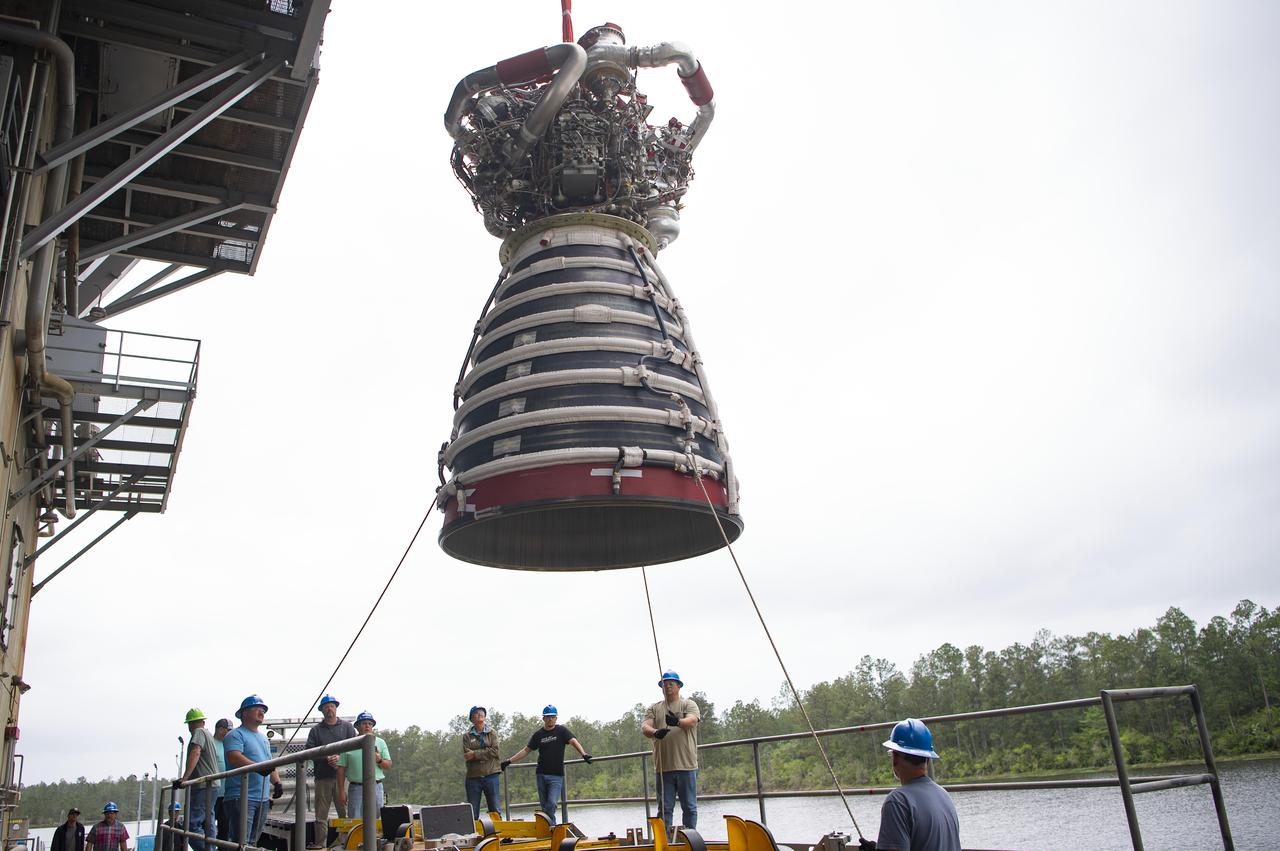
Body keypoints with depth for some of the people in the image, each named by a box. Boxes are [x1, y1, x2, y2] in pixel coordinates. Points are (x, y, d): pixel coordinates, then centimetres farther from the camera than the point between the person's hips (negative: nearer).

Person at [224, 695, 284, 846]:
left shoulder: (264, 739, 23)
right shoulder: (235, 735, -4)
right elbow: (234, 757, -22)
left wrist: (277, 782, 10)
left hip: (262, 799, 8)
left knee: (252, 841, 11)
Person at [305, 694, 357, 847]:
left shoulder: (347, 727, 10)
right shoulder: (316, 730, 12)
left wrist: (340, 757, -12)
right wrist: (326, 759, -12)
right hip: (322, 777, 1)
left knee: (345, 810, -4)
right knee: (321, 813, 3)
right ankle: (319, 843, 10)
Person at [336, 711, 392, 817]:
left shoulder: (380, 743, 11)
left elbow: (389, 765, 10)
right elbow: (341, 769, 3)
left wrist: (379, 760, -11)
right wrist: (341, 791, -2)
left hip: (376, 787, 2)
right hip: (356, 787, -2)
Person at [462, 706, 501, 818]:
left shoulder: (492, 733, 8)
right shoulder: (467, 736, 6)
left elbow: (495, 751, -7)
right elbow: (466, 756, -7)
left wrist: (475, 754, -12)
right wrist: (486, 753, -14)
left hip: (491, 775, 0)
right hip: (473, 776, 0)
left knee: (494, 810, 3)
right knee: (472, 813, 3)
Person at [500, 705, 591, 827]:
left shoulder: (561, 730, 1)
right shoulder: (538, 734, 10)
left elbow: (573, 741, -12)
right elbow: (526, 750, 16)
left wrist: (584, 754, -30)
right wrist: (509, 761, 11)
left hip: (556, 776, -3)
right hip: (541, 775, 3)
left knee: (551, 803, -17)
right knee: (544, 805, 4)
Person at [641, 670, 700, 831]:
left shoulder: (689, 704, 6)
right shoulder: (654, 708, 14)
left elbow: (692, 721, -14)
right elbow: (644, 727, -1)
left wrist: (677, 722, -36)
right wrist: (655, 732, -25)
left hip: (686, 765, -2)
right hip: (663, 767, 2)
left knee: (689, 807, 3)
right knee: (665, 808, 6)